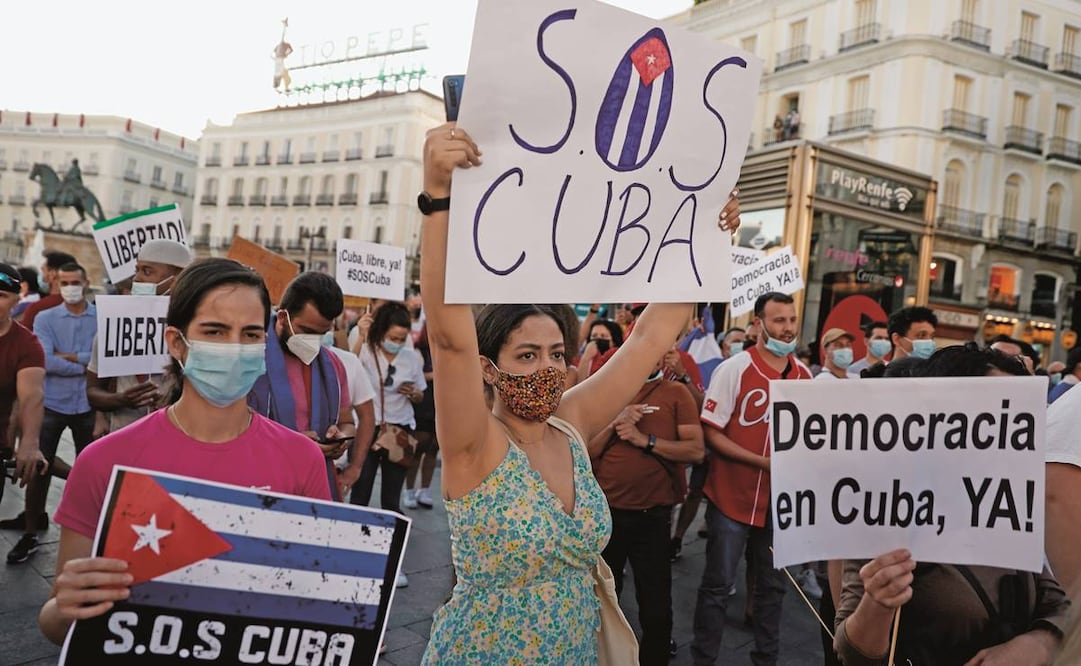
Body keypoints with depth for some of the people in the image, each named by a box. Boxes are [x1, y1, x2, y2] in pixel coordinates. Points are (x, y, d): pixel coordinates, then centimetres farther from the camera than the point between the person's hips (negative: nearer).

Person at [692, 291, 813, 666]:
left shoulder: (804, 375, 3)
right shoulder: (734, 369, -13)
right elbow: (711, 433, -14)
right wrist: (763, 461, -20)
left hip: (782, 499, 5)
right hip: (733, 497, -5)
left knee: (773, 586, 17)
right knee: (718, 585, 5)